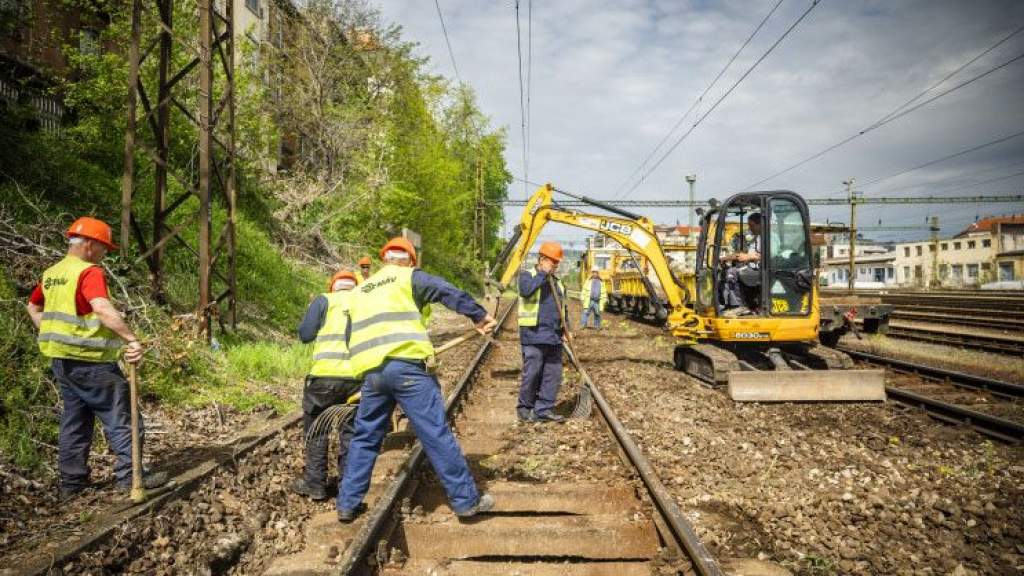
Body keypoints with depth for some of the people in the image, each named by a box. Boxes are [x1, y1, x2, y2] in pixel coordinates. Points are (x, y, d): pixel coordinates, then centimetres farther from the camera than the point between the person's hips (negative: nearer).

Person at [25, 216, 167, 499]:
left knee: (74, 420, 16)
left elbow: (33, 307, 25)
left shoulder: (51, 273, 12)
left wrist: (54, 334, 22)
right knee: (120, 416, 1)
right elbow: (102, 308, -33)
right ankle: (130, 475, 4)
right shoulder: (89, 272, -16)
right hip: (90, 361, -9)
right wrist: (132, 339, -35)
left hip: (61, 360, 9)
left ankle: (71, 482, 21)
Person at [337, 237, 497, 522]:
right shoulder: (409, 277, 9)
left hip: (371, 372, 6)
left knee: (365, 438, 19)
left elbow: (351, 337, 30)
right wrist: (479, 315, -2)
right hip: (406, 365, -5)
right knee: (437, 434, -2)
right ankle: (466, 500, 3)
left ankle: (348, 504, 23)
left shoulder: (360, 291, 27)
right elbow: (449, 292, -4)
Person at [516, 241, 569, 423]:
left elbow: (563, 308, 26)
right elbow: (525, 289, -23)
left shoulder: (557, 282, 20)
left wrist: (566, 329, 14)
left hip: (554, 336, 7)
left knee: (553, 374, 4)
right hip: (534, 335, -6)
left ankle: (544, 410, 12)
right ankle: (524, 408, 11)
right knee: (532, 373, -4)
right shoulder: (527, 275, 1)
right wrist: (543, 274, -14)